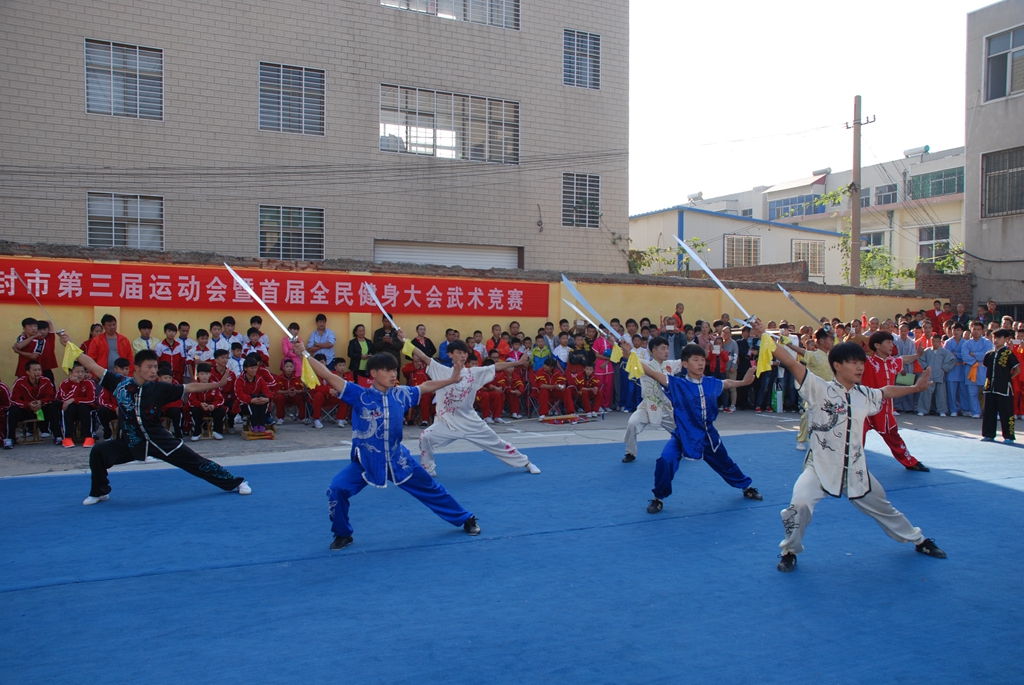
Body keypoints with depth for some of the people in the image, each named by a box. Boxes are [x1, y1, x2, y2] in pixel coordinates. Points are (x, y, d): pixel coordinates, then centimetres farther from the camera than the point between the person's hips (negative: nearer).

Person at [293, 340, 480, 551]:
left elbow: (425, 386, 12)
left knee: (431, 489, 13)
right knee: (337, 489, -21)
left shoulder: (400, 394, -5)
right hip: (365, 461, -3)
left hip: (397, 459, 3)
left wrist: (451, 379, 9)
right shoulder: (359, 395, -16)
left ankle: (465, 519, 35)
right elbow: (329, 376, -24)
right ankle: (342, 534, 7)